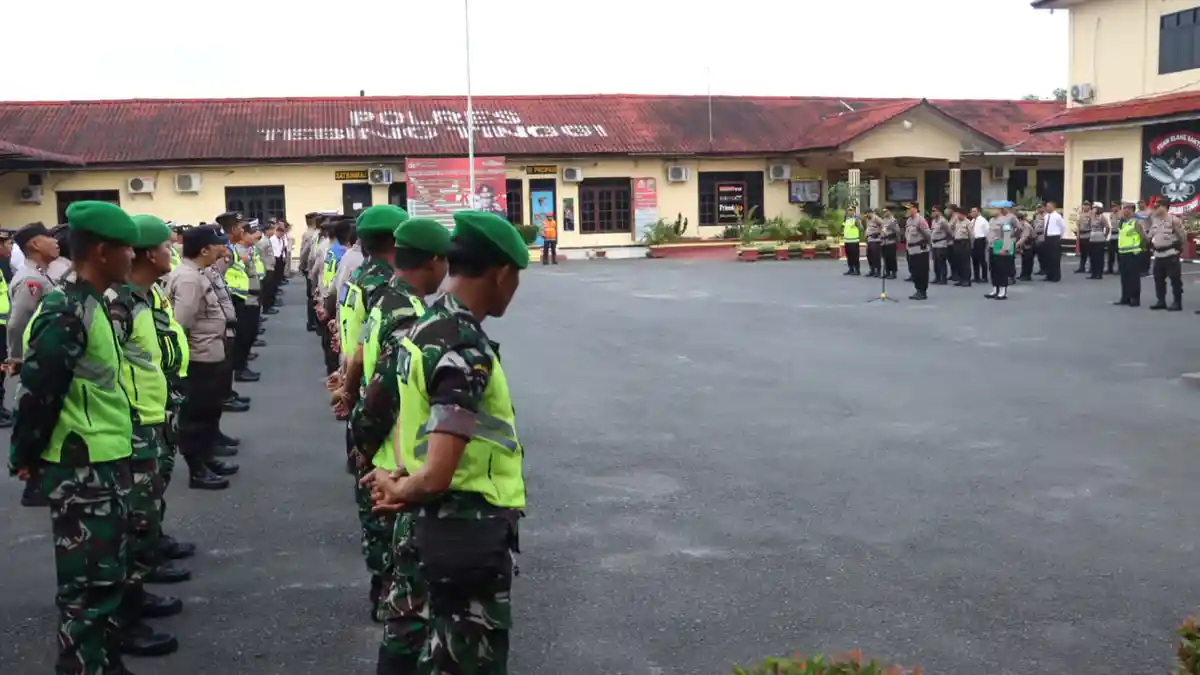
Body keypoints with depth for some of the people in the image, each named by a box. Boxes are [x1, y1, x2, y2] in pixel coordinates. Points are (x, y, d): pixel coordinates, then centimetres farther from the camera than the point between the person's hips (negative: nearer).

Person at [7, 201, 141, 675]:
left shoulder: (92, 306, 9)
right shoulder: (67, 314, -20)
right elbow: (37, 390, -19)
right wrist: (25, 456, -9)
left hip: (106, 462, 9)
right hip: (80, 469, -9)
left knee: (108, 573, 18)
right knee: (87, 581, 0)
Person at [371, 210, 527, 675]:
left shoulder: (424, 328, 6)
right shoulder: (467, 350, -24)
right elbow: (437, 475, -28)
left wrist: (399, 480, 0)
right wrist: (402, 492, -8)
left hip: (426, 523, 9)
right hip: (469, 531, -9)